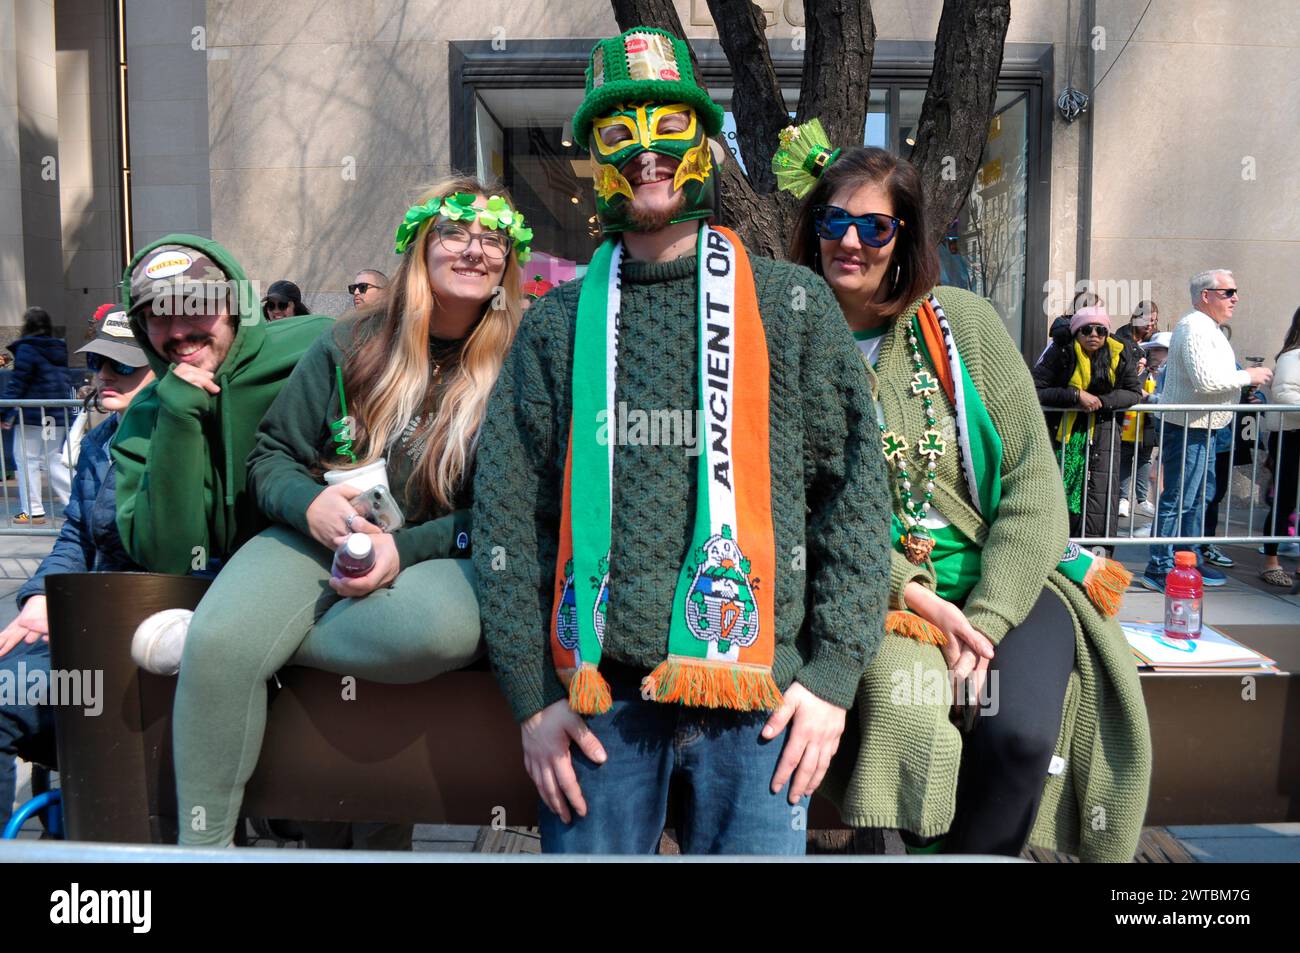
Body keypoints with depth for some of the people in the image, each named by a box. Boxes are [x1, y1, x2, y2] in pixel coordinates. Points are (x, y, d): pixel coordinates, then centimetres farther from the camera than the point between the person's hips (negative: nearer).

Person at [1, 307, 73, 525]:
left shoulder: (26, 349, -10)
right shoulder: (59, 349, 11)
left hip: (32, 416, -7)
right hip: (58, 416, 7)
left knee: (27, 460, 1)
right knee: (53, 460, 15)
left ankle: (32, 511, 2)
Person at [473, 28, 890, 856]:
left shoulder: (792, 305, 7)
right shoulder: (559, 324, 9)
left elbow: (854, 492, 3)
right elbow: (510, 515, 6)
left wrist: (834, 675, -3)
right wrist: (533, 695, 1)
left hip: (757, 688, 0)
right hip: (599, 690, 1)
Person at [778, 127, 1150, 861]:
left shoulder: (963, 322, 2)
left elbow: (1032, 476, -2)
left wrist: (988, 616, -13)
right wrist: (912, 596, -16)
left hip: (1004, 584, 1)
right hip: (876, 593, -1)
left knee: (1020, 731, -24)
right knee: (907, 715, -29)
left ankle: (978, 848, 6)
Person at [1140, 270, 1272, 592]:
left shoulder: (1208, 328, 18)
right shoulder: (1195, 327, -16)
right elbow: (1206, 379, -26)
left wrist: (1245, 380, 13)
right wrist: (1247, 376, -14)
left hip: (1202, 428, 11)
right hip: (1187, 428, -11)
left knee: (1200, 496, 16)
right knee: (1177, 500, -7)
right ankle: (1159, 568, -1)